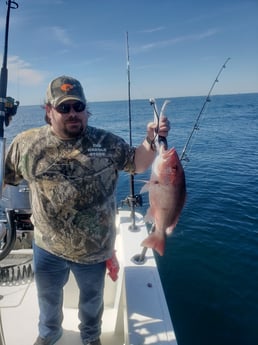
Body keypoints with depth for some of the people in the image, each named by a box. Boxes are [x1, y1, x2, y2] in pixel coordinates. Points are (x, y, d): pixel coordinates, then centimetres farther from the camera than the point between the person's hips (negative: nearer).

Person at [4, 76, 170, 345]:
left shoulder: (107, 142, -10)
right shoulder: (26, 144, -10)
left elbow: (137, 164, -3)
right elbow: (5, 177, 1)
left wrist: (151, 140, -20)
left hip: (94, 249, 0)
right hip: (47, 248, 1)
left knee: (92, 298, 26)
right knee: (47, 297, 29)